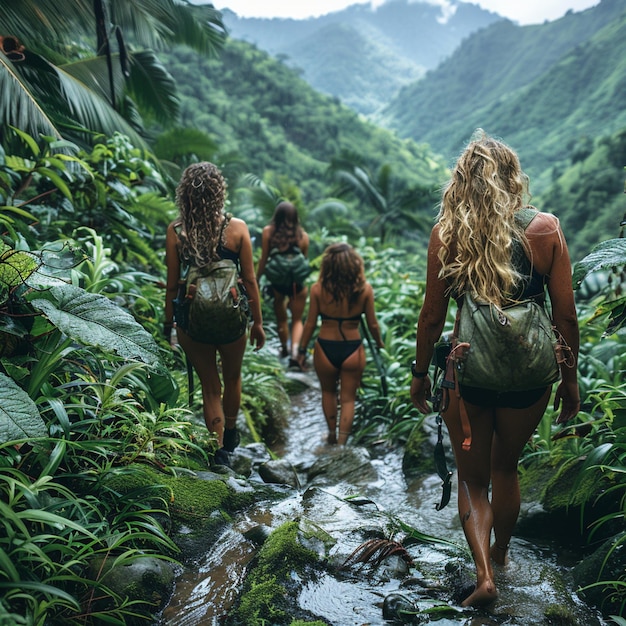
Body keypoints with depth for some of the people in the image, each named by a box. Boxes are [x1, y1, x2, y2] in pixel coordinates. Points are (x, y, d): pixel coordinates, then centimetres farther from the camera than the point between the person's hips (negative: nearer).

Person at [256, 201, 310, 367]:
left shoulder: (268, 232, -9)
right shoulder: (302, 235, -8)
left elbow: (263, 260, -7)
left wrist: (256, 279, 5)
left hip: (277, 283, 1)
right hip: (298, 283, 0)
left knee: (281, 318, 21)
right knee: (297, 319, 14)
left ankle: (284, 349, 40)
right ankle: (295, 350, -7)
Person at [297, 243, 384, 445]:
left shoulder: (318, 289, -12)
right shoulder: (364, 289, -12)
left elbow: (310, 324, -5)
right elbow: (372, 324, -3)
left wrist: (302, 349, 10)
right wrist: (379, 342, 17)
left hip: (325, 349, 1)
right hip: (352, 350, -1)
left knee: (328, 392, 26)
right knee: (348, 398, 16)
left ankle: (332, 436, 38)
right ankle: (341, 442, 13)